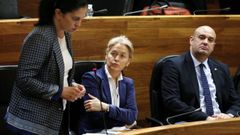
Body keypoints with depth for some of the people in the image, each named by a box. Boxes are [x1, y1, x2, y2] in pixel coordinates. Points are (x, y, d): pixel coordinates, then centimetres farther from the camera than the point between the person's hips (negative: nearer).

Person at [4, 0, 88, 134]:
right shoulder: (40, 37, -19)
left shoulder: (66, 36, 8)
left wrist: (72, 85, 0)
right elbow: (24, 80, -22)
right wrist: (60, 92, -20)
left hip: (57, 116, 8)